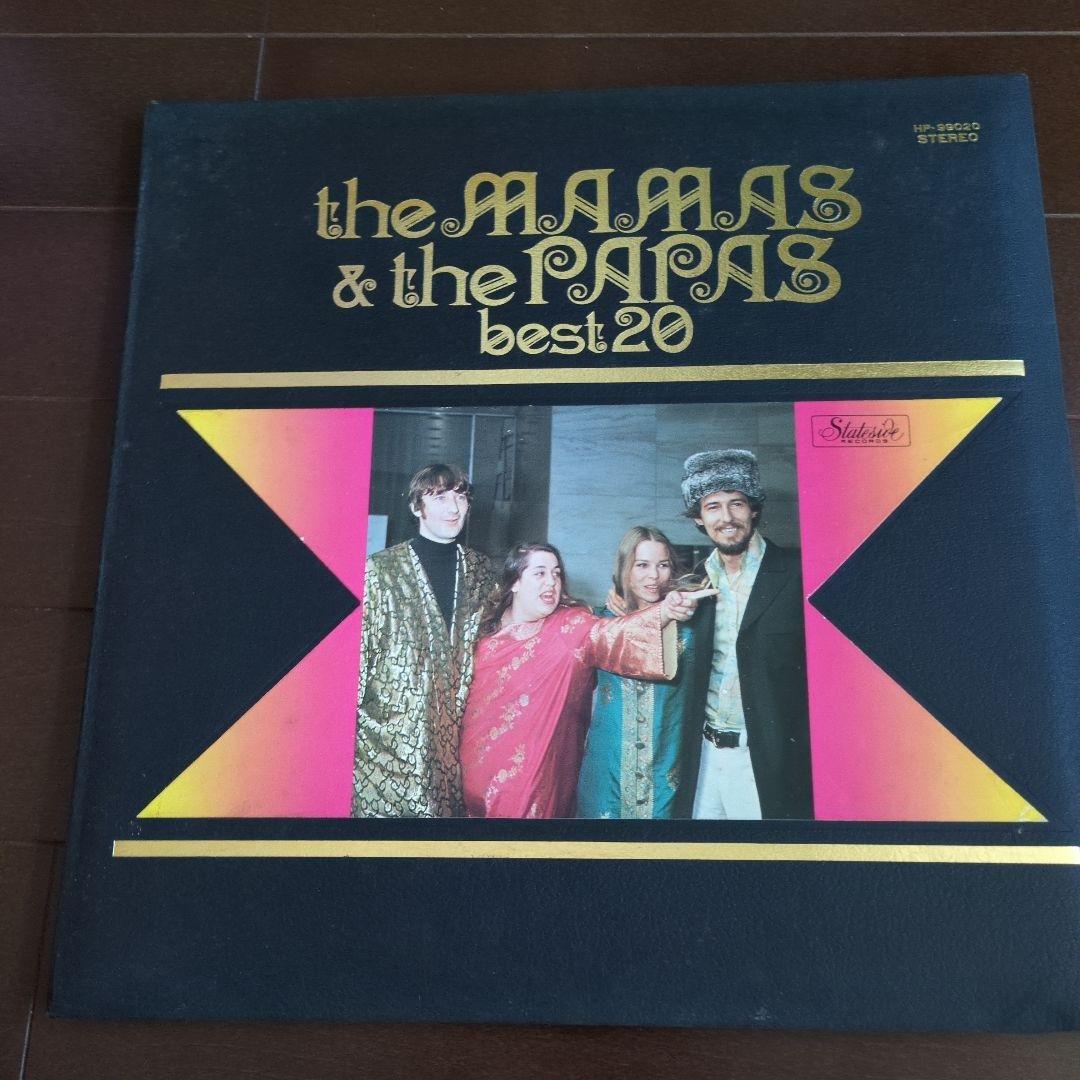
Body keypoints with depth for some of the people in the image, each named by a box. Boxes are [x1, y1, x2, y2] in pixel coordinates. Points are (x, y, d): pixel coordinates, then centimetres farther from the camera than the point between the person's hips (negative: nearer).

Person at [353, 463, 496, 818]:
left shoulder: (479, 571, 9)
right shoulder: (381, 570, -6)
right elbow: (358, 649, -4)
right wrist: (353, 715, -7)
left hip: (455, 732, 4)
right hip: (389, 734, -3)